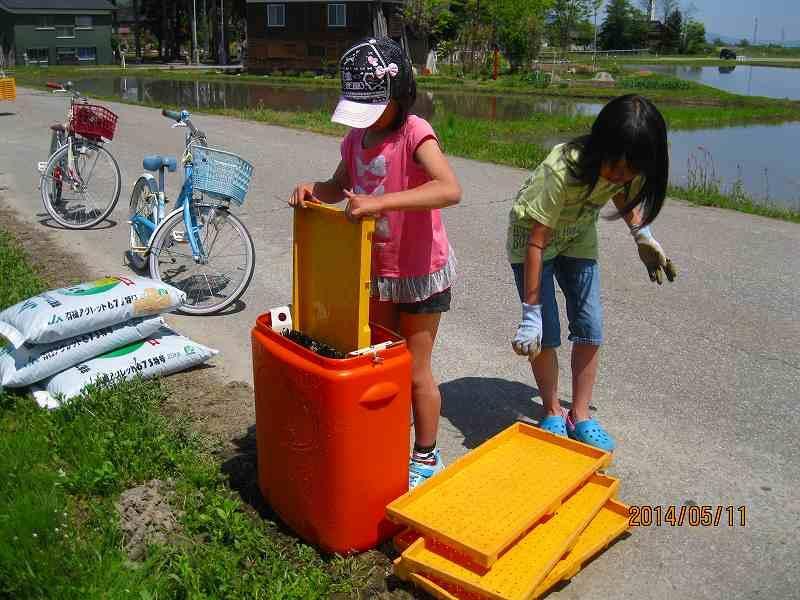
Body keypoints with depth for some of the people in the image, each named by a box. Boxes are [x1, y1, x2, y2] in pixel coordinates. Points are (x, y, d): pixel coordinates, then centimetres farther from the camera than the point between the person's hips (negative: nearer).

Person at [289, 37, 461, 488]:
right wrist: (313, 190, -5)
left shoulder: (415, 133, -21)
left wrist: (380, 201, -44)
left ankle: (426, 459, 26)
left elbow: (450, 189, -37)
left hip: (421, 272, -7)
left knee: (415, 372, 5)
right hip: (375, 270, 7)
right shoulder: (356, 137, 1)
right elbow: (341, 186, 18)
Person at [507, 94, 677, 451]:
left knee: (590, 328, -1)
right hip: (531, 233, -5)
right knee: (546, 334, -8)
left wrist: (644, 237, -5)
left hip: (578, 235, 5)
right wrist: (531, 313, -30)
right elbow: (537, 241, -32)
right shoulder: (563, 170, -37)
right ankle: (553, 414, 14)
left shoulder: (630, 169, -20)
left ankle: (580, 417, 15)